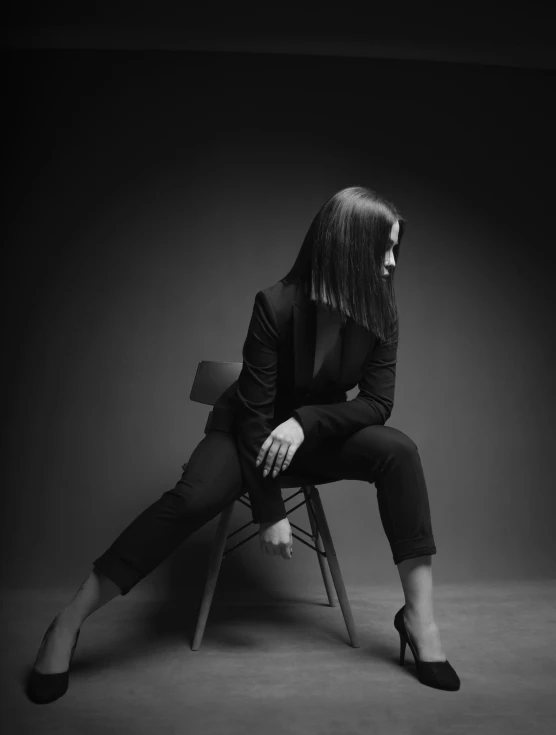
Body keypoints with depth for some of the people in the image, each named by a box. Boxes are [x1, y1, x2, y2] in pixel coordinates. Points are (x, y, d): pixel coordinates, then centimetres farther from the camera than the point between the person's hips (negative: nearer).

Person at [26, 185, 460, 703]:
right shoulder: (278, 304, -25)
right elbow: (254, 412, -23)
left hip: (318, 431, 4)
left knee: (398, 451, -23)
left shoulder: (378, 312, -12)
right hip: (250, 429, -3)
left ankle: (419, 616, -16)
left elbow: (378, 402, -12)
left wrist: (306, 420, -29)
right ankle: (67, 624, -15)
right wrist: (269, 511, -23)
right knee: (195, 496, -30)